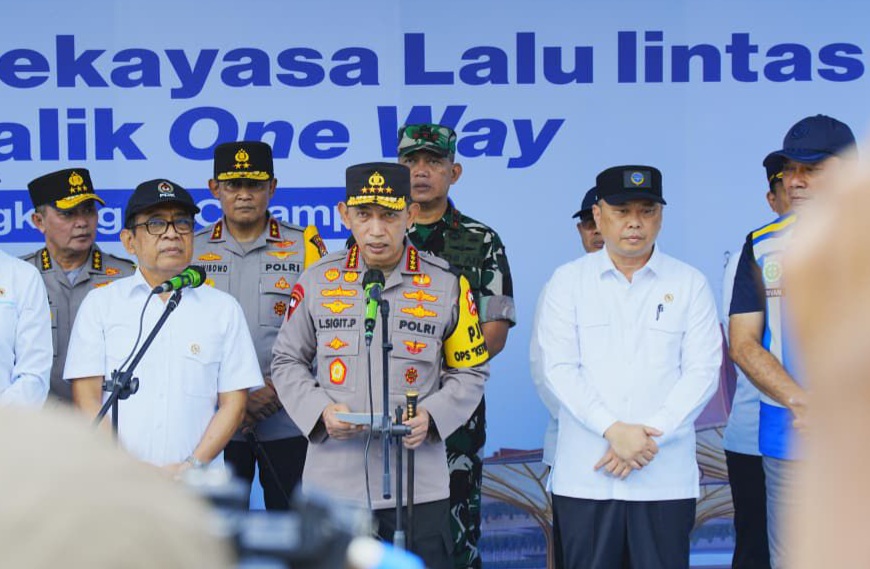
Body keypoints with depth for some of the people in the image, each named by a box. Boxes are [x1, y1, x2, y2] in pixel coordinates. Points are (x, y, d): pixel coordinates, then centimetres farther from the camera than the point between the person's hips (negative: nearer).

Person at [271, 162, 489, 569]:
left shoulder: (447, 285, 2)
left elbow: (471, 371, 9)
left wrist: (431, 416, -10)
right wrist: (319, 410, -6)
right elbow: (287, 362, 13)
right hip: (332, 482, 1)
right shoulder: (316, 281, 5)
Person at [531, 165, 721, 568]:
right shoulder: (567, 281, 7)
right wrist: (613, 429, -13)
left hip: (666, 478, 0)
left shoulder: (690, 285, 8)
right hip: (583, 477, 0)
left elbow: (703, 372, 1)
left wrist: (650, 435, -11)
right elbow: (558, 368, -1)